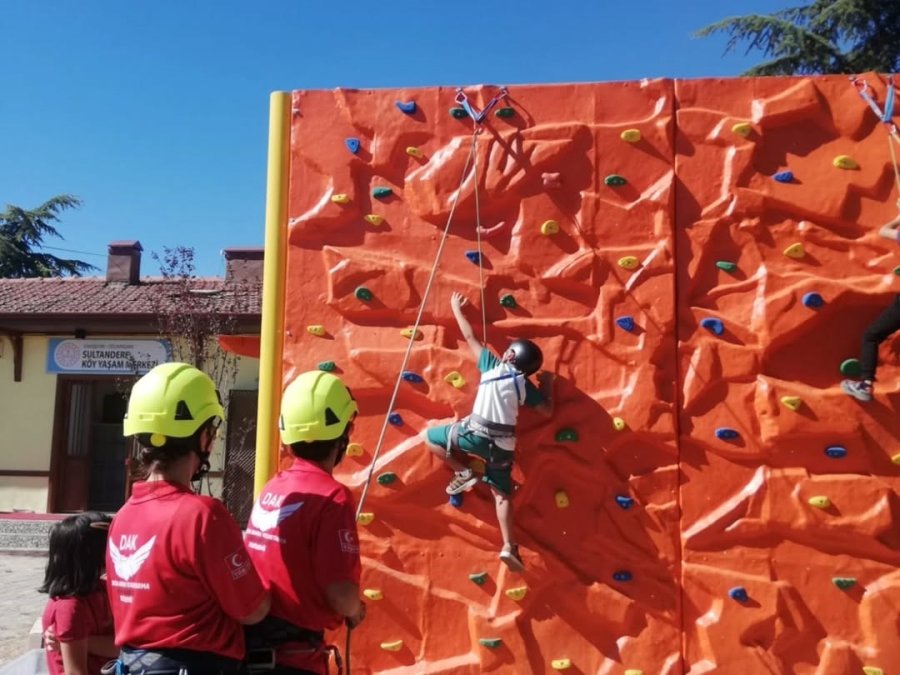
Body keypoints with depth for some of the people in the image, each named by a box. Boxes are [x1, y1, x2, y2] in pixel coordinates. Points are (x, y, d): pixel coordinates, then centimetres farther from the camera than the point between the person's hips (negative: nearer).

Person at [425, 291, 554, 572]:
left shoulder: (492, 365, 6)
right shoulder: (526, 385, 11)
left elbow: (470, 337, 17)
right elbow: (548, 411, 15)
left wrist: (456, 308, 30)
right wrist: (548, 384, 30)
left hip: (476, 433, -3)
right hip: (504, 443, 3)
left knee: (431, 437, 17)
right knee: (502, 494, 11)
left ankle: (463, 473, 7)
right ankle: (509, 546, -4)